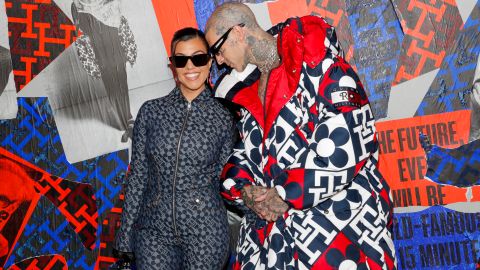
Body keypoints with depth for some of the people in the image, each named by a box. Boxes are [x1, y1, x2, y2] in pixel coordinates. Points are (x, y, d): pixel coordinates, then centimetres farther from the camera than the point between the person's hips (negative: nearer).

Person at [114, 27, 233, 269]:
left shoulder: (223, 118, -1)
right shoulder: (151, 111, 1)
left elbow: (224, 176, 9)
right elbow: (138, 174, 4)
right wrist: (126, 234, 4)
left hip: (205, 231, -1)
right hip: (155, 230, 1)